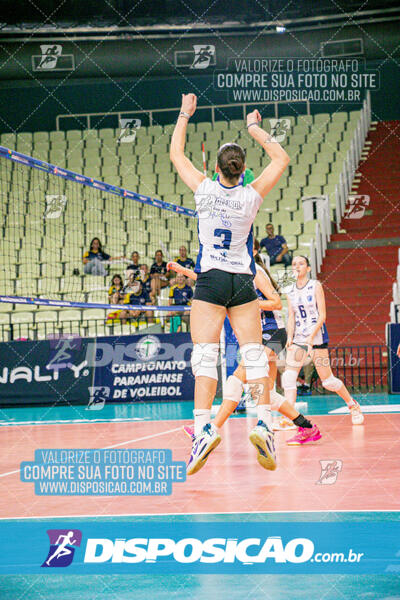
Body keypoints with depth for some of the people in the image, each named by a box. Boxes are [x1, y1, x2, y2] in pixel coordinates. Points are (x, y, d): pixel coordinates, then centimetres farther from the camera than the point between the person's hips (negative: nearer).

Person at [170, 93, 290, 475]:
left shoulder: (204, 189, -2)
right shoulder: (251, 195, -1)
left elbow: (175, 154, 12)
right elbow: (281, 159, 13)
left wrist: (185, 115, 22)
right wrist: (255, 129, 20)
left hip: (210, 281, -1)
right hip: (243, 283, 1)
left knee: (205, 356, -9)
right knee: (254, 354, 2)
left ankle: (203, 427, -23)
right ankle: (263, 422, -13)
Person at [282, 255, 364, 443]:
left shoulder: (315, 286, -4)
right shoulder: (291, 292, 10)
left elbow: (322, 315, -9)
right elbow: (291, 318, 12)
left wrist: (311, 337, -19)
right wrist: (290, 337, -5)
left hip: (317, 336, -4)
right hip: (298, 337, 4)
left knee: (327, 380, 1)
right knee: (288, 376, -16)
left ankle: (352, 405, 27)